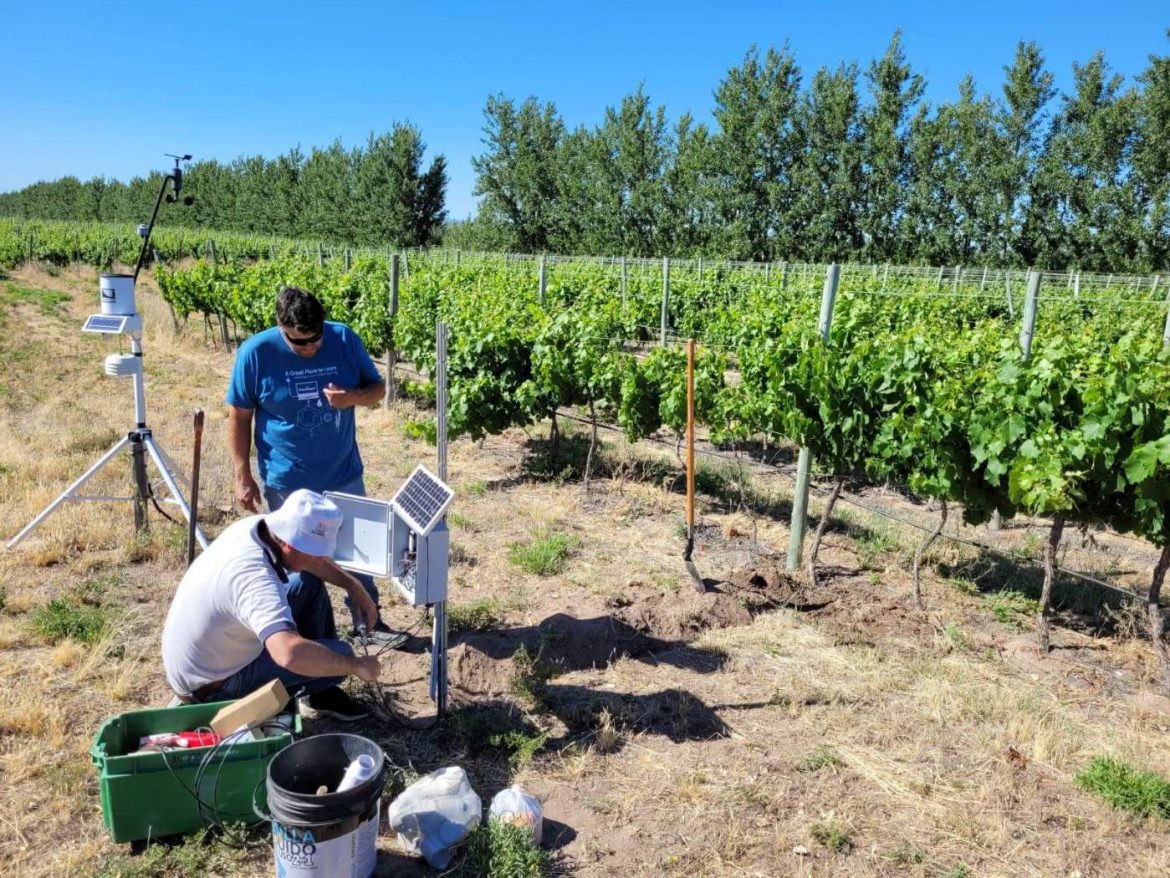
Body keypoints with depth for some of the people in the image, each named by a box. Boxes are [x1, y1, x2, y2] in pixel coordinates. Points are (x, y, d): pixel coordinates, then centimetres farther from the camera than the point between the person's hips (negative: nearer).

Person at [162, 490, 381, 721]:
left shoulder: (258, 526, -12)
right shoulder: (255, 577, -38)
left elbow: (311, 558, 10)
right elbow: (290, 653, -52)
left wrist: (354, 586, 0)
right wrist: (357, 666, -37)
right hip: (210, 687, -9)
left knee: (310, 584, 11)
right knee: (340, 654, -17)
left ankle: (321, 692, 18)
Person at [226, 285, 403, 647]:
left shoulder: (345, 339, -9)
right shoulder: (255, 352, -14)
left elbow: (377, 387, 1)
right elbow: (239, 417, -6)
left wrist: (354, 396, -22)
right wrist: (243, 478, -7)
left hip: (344, 474, 2)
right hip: (286, 482, -2)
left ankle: (367, 620, 30)